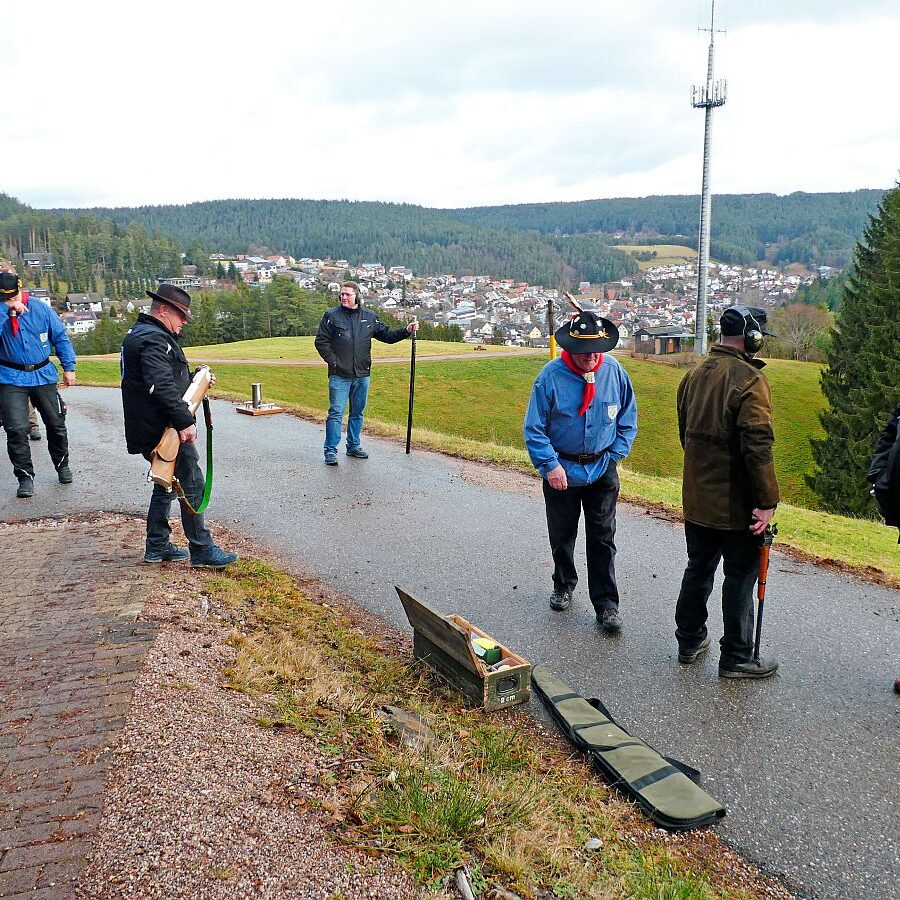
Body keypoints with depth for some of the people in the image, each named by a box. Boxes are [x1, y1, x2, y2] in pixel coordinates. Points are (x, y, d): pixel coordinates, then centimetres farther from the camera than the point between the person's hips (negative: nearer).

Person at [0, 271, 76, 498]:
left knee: (56, 424, 12)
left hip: (43, 375, 2)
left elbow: (61, 338, 5)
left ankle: (62, 466, 34)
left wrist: (69, 367, 3)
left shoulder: (41, 310, -2)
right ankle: (25, 477, 3)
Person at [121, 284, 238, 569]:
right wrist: (184, 422, -30)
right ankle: (202, 550, 3)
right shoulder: (155, 339, -17)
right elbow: (162, 387, -29)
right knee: (192, 486, -3)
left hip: (151, 430, 11)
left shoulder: (139, 334, 18)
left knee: (166, 484, 20)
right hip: (165, 430, -11)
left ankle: (157, 547, 27)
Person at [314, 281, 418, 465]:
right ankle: (331, 450, -1)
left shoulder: (370, 317, 8)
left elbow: (387, 335, 14)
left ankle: (353, 446, 26)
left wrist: (406, 331, 2)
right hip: (339, 375, -4)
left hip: (362, 375, 4)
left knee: (358, 413, 13)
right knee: (336, 412, -6)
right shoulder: (332, 315, -2)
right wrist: (333, 361, -9)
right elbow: (321, 341, -1)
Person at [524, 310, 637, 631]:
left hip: (602, 469, 1)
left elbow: (628, 420, 5)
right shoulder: (551, 375, -16)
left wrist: (615, 456, -2)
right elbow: (534, 428, -11)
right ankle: (563, 586, 38)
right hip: (561, 469, -1)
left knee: (603, 538, 3)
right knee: (561, 535, 16)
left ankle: (606, 605, 11)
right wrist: (550, 465, -16)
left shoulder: (615, 372, -8)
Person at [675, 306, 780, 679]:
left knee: (698, 568, 19)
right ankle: (736, 658, 16)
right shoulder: (749, 379, -18)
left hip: (696, 498, 8)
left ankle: (690, 641, 30)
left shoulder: (695, 374, 8)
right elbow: (758, 445, -24)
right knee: (740, 577, 5)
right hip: (736, 504, -7)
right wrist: (767, 501, -20)